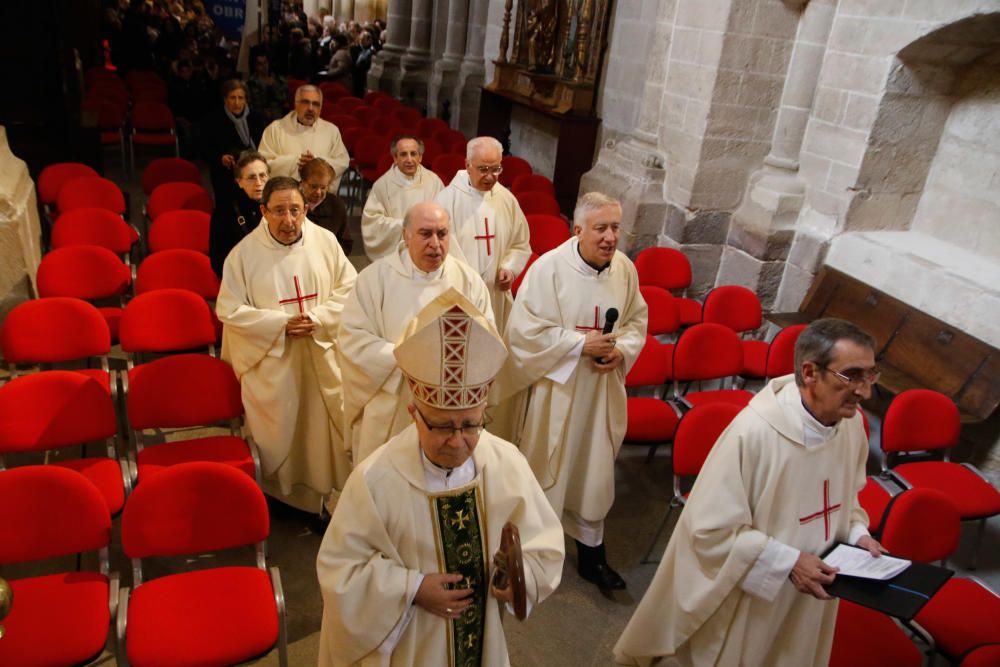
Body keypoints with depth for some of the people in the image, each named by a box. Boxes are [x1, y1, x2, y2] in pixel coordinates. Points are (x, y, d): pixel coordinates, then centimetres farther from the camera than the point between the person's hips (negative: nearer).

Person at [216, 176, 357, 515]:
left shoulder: (325, 241, -4)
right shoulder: (244, 253, -9)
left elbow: (348, 288, 0)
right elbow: (229, 310, -8)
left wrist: (318, 318, -15)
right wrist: (281, 323, -16)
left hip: (324, 358, 2)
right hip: (272, 363, -2)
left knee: (329, 427, 11)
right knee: (279, 433, 10)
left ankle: (331, 493, 29)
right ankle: (279, 495, 32)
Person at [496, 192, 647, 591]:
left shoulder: (625, 269, -3)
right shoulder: (548, 268, -18)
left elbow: (637, 321, 8)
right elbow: (524, 330, -18)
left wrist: (621, 350, -11)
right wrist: (580, 343, -21)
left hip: (600, 391, 4)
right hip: (553, 389, -4)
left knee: (594, 472, 15)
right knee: (544, 469, 13)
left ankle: (592, 554, 33)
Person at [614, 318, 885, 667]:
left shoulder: (852, 421, -9)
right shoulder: (752, 432, -32)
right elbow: (710, 529, -26)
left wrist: (857, 533, -6)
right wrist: (789, 562, -25)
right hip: (746, 600, -6)